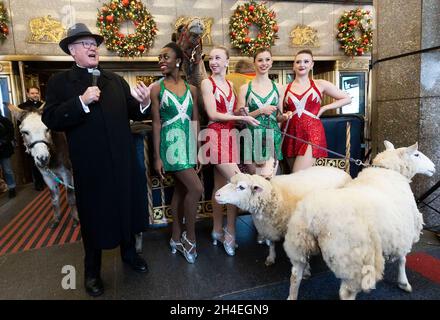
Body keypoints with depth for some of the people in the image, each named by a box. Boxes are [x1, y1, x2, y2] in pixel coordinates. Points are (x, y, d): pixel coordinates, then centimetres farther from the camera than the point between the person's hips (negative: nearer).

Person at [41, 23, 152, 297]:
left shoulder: (116, 80, 7)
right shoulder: (59, 82, -2)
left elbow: (133, 114, 0)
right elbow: (51, 120, -13)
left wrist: (144, 103, -20)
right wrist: (82, 101, -24)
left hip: (123, 160, 3)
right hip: (90, 165, -3)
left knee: (127, 208, 18)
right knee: (94, 216, 13)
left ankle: (129, 252, 42)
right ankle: (92, 270, 36)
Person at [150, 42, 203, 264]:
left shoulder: (191, 89, 8)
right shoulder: (157, 89, -2)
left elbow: (195, 122, 8)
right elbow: (156, 124, -5)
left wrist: (197, 151, 5)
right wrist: (157, 157, -8)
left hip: (189, 143, 5)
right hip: (171, 143, -5)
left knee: (181, 189, 11)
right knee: (196, 188, -13)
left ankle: (177, 238, 24)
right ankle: (190, 237, 7)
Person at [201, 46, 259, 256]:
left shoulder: (230, 85, 18)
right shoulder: (207, 83, -1)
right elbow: (213, 114, -9)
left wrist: (244, 112, -2)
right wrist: (242, 118, -10)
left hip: (230, 136, 6)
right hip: (217, 136, -6)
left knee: (221, 185, 9)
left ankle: (218, 230, 19)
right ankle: (230, 232, 1)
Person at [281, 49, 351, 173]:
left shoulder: (320, 85, 6)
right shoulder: (285, 88, 10)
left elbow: (347, 98, 12)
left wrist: (324, 108, 3)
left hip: (312, 134, -2)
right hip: (291, 134, 3)